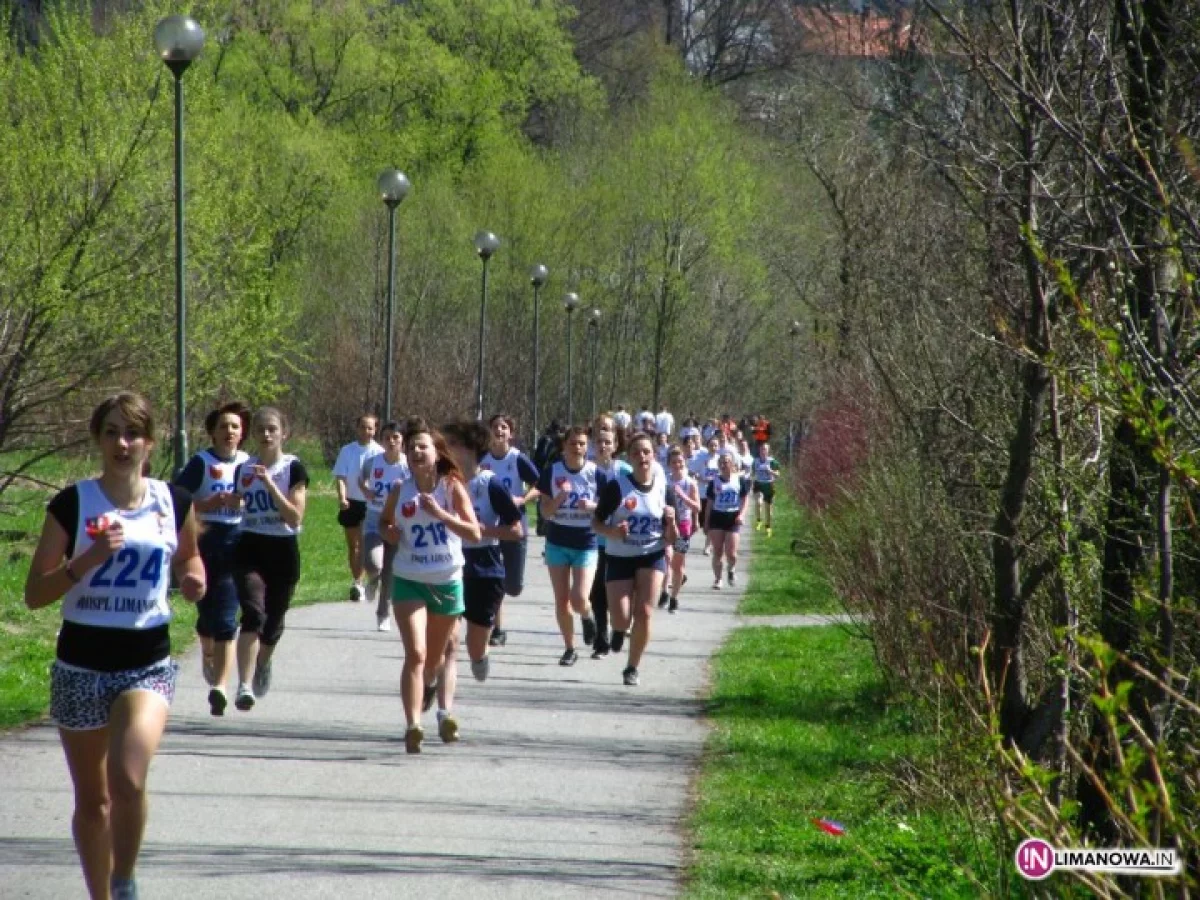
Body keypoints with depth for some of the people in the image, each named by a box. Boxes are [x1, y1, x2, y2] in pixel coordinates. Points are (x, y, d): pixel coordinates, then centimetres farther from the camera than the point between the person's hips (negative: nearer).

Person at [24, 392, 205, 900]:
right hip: (82, 664, 0)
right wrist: (87, 560, -21)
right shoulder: (72, 504, -6)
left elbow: (187, 556, 22)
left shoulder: (174, 502, 0)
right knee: (92, 799, 10)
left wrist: (194, 577, -1)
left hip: (148, 662, 0)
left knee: (128, 780, -22)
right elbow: (34, 594, -6)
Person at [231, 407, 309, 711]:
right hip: (249, 549, 1)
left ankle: (262, 665, 45)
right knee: (253, 614, -20)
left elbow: (295, 518, -14)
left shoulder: (294, 469, -4)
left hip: (283, 551, -1)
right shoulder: (244, 469, 6)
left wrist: (269, 484, -20)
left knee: (273, 620, 11)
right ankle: (245, 686, -26)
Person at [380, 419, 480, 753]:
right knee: (415, 653, -16)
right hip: (409, 581, -1)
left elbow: (475, 533, -14)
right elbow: (384, 521, 17)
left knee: (436, 655, 18)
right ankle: (412, 725, -21)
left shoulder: (452, 486, -7)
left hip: (447, 581, 1)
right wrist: (389, 532, -6)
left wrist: (439, 513, -25)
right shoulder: (401, 490, -2)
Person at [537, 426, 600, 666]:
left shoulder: (595, 473, -5)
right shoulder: (552, 472, -3)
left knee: (579, 600, -13)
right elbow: (545, 511, -3)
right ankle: (570, 648, 21)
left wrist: (593, 506, -19)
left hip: (586, 544, -2)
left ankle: (588, 616, 23)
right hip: (558, 543, 2)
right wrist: (560, 498, -22)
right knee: (561, 601, 5)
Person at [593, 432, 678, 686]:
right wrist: (612, 531, -24)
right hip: (620, 558, -1)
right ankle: (620, 629, 30)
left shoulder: (664, 489, -2)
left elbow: (670, 539, 2)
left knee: (644, 613, -10)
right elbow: (596, 522, -4)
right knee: (621, 618, -10)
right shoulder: (616, 486, -11)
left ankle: (632, 668, 9)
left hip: (652, 557, 1)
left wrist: (671, 522, -19)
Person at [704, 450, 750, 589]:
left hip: (733, 518, -2)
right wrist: (706, 522, 7)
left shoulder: (740, 480, 2)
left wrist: (741, 514, -13)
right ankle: (717, 579, 11)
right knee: (717, 552, 0)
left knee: (731, 554, -6)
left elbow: (744, 500, 4)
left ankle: (731, 570, 26)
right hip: (717, 517, 2)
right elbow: (710, 503, 9)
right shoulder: (714, 482, 6)